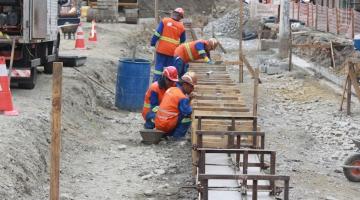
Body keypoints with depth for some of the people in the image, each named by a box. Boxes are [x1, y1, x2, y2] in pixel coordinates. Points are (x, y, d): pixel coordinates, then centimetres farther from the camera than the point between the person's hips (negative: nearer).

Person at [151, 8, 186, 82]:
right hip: (172, 51, 1)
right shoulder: (181, 27, 3)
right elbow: (183, 40, 15)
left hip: (162, 49, -1)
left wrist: (153, 42, 0)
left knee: (159, 66, 3)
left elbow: (157, 33, -7)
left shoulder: (165, 21, -3)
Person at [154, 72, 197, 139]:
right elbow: (188, 112, -20)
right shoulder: (183, 98, -16)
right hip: (167, 125, -8)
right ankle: (177, 137, -1)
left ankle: (169, 134, 18)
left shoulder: (171, 89, 9)